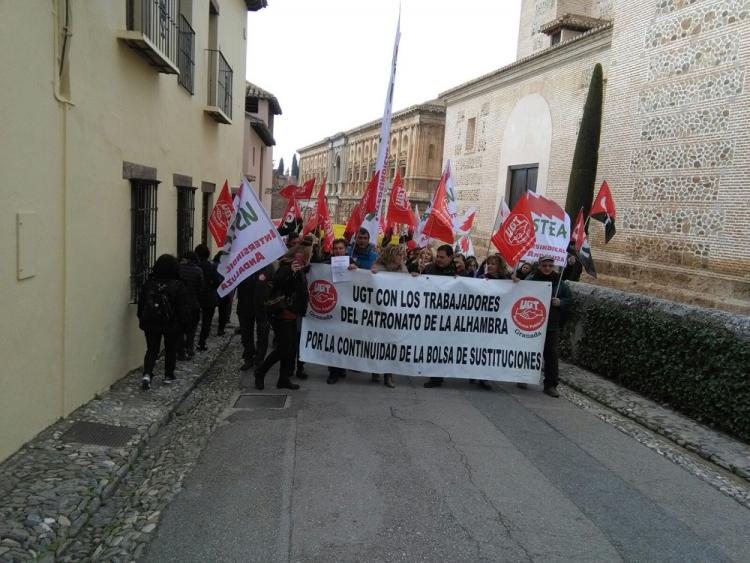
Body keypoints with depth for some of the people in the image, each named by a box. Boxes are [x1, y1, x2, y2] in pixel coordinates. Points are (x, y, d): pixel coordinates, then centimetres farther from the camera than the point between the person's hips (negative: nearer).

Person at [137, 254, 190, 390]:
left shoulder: (149, 283, -1)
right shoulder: (178, 286, -12)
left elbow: (141, 303, 8)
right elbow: (183, 307, -11)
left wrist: (142, 319, 19)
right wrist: (184, 322, 2)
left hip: (150, 323, 2)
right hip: (171, 324, -2)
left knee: (151, 350, 10)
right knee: (170, 350, 15)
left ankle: (147, 374, -9)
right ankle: (168, 375, 23)